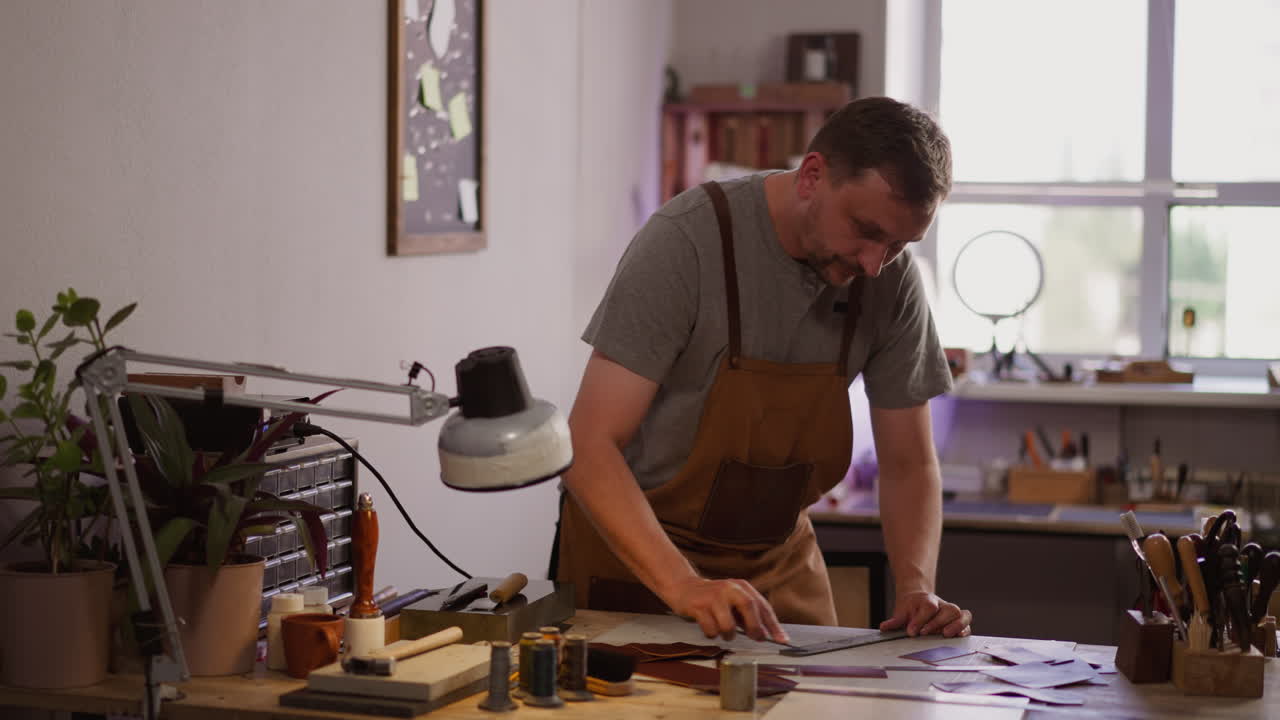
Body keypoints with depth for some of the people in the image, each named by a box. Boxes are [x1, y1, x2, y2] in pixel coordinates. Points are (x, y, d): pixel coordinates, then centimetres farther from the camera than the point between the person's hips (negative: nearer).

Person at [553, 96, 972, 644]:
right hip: (635, 553, -3)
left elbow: (909, 464, 3)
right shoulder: (688, 239, -21)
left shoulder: (892, 276, -7)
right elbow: (590, 444, -24)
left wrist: (916, 587, -16)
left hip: (780, 556, 4)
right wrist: (682, 585, -36)